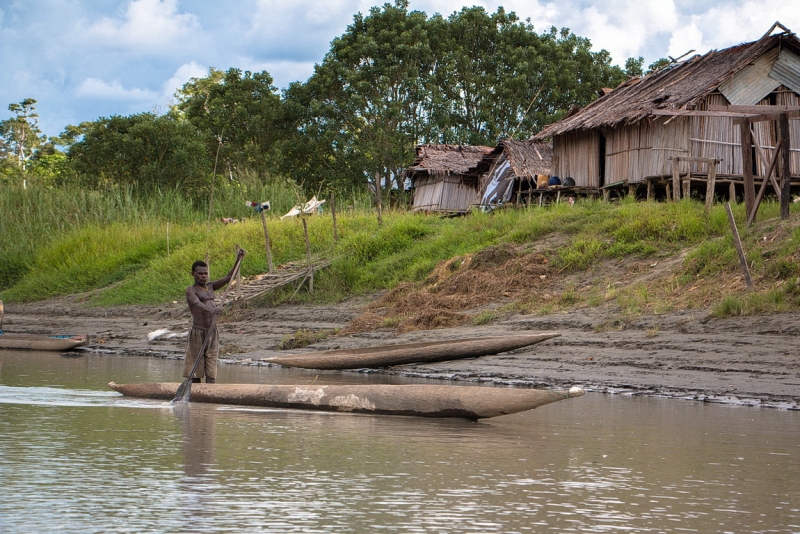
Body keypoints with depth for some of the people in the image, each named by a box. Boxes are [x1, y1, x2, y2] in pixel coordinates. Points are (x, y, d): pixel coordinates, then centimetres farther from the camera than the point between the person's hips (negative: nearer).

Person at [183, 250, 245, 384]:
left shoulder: (210, 287, 16)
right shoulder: (191, 290, -4)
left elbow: (228, 278, 10)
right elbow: (196, 303, -24)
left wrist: (238, 260, -1)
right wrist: (210, 310, -43)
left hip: (213, 332, 6)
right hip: (198, 332, -6)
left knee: (211, 370, 1)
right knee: (196, 370, 0)